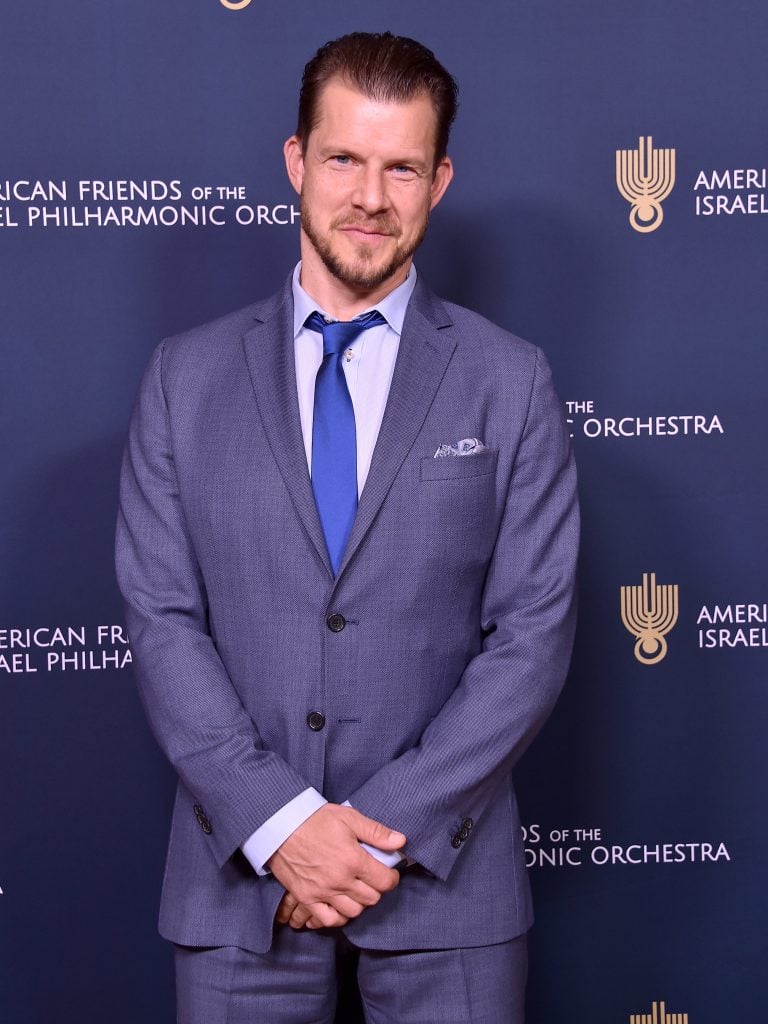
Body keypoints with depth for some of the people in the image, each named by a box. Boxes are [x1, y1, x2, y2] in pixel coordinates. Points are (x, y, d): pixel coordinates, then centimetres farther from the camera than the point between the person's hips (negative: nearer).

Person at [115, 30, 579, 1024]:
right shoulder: (187, 376, 3)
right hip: (238, 871, 1)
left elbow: (533, 633, -4)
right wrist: (278, 822, -12)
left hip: (444, 869, 0)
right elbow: (161, 616, -2)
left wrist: (389, 828, -12)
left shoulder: (510, 382, 0)